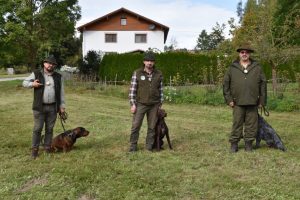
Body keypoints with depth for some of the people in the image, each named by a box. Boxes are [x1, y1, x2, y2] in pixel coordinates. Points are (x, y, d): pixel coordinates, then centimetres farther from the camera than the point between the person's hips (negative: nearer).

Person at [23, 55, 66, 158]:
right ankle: (34, 149, 13)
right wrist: (32, 84, -12)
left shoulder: (58, 77, 7)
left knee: (49, 129, 8)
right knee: (37, 129, 1)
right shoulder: (36, 74, 2)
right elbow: (25, 82, 9)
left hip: (53, 107, 2)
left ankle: (47, 148, 20)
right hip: (39, 107, -2)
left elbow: (61, 92, 9)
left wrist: (62, 106, 5)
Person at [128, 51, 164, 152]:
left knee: (152, 127, 5)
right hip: (140, 104, -2)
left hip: (154, 105, 2)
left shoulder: (158, 74, 0)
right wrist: (133, 104, -11)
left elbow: (160, 90, 6)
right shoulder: (137, 73, -7)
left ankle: (149, 146, 17)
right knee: (135, 126, -2)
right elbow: (132, 89, -6)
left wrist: (160, 105, 5)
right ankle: (133, 146, 10)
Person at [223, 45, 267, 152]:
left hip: (252, 102, 1)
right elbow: (225, 84, 7)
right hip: (238, 103, -1)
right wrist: (229, 99, 0)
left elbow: (263, 84, 9)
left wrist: (262, 100, 4)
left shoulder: (257, 67, 9)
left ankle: (248, 143, 16)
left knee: (251, 124, 5)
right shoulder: (232, 68, 6)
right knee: (237, 123, 3)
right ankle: (234, 143, 12)